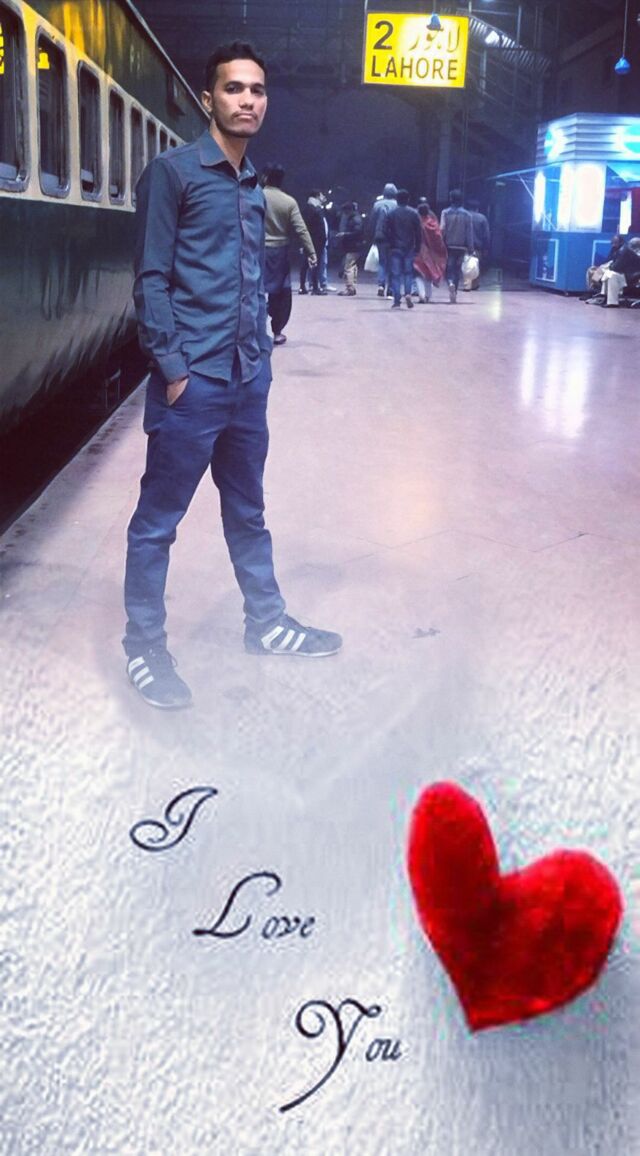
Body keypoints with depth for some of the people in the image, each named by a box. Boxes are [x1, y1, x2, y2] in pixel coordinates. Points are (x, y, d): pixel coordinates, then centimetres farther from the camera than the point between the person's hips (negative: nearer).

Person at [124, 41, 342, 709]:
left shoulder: (252, 185, 15)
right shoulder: (173, 171, -6)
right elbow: (150, 280, -10)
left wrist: (261, 354, 12)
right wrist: (172, 370, -15)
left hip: (249, 379, 7)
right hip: (192, 380, -7)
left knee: (247, 511, 17)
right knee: (158, 519, 3)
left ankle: (265, 624, 30)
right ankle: (143, 647, 14)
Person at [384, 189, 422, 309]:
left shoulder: (391, 214, -1)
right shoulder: (413, 213, 1)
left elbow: (386, 231, -3)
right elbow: (419, 232, 0)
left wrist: (389, 244, 6)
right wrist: (417, 248, 6)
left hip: (395, 248, -1)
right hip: (409, 248, 1)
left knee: (396, 274, 1)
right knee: (408, 272, 13)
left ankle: (397, 300, -4)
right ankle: (408, 293, -10)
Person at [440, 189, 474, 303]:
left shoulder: (445, 213, -5)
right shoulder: (466, 215, 0)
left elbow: (442, 230, -10)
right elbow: (470, 233, 0)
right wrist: (470, 248, 5)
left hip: (448, 246, -1)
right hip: (461, 247, 1)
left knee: (448, 268, 5)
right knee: (457, 270, 11)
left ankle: (450, 283, -25)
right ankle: (454, 294, 11)